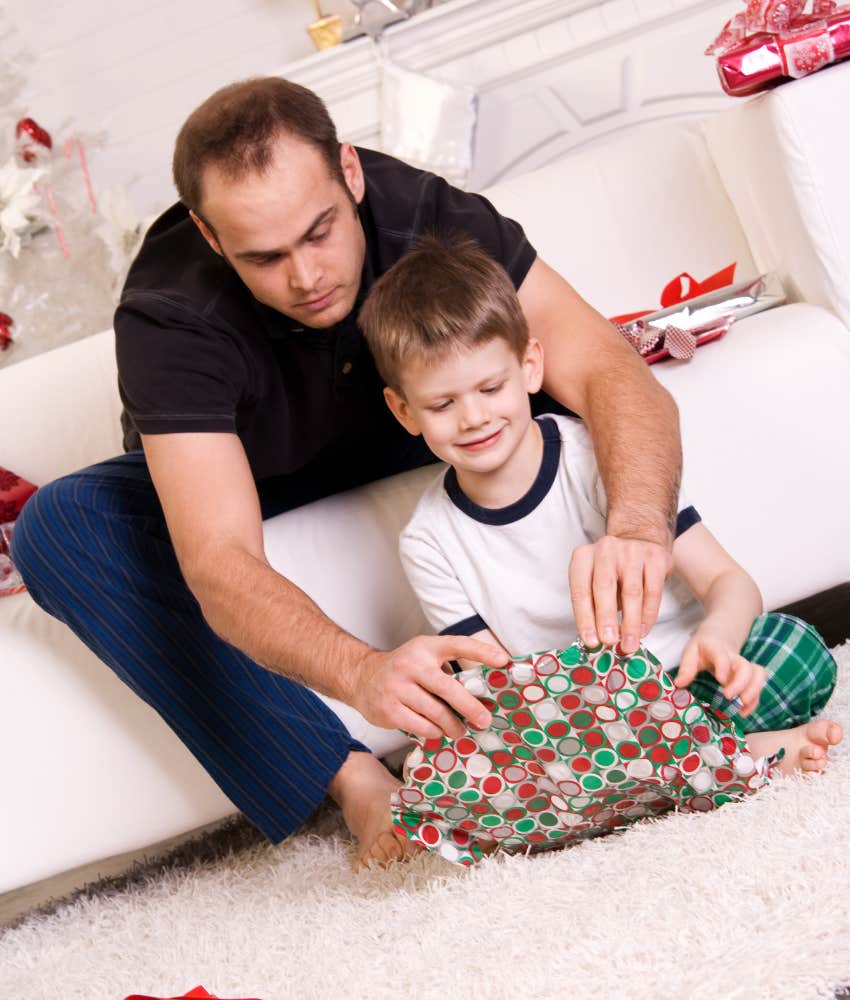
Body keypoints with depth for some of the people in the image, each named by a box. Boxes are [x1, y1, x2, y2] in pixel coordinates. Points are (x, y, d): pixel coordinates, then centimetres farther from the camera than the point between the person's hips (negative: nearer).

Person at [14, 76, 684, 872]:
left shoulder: (422, 214, -31)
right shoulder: (169, 317, -37)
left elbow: (608, 369, -37)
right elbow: (219, 566, -47)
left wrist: (637, 524, -58)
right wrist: (362, 673, -67)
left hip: (395, 434, 1)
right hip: (242, 473, -1)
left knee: (553, 390, -28)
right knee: (60, 527, -33)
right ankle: (347, 777, -31)